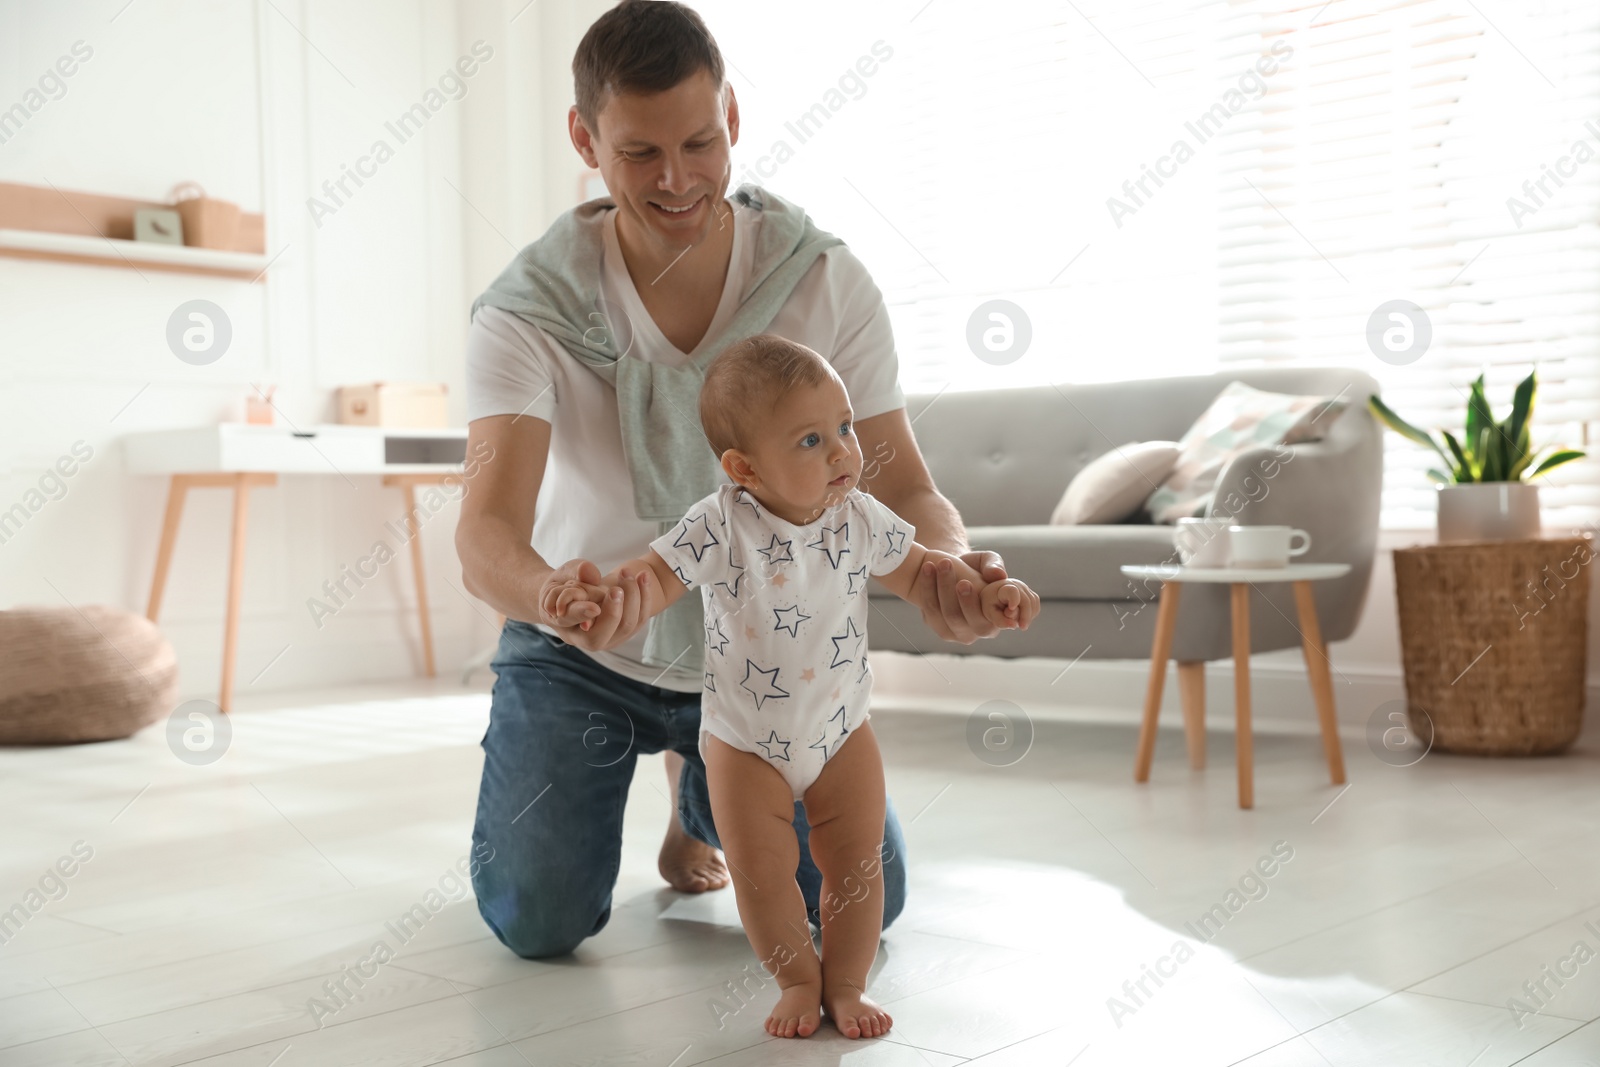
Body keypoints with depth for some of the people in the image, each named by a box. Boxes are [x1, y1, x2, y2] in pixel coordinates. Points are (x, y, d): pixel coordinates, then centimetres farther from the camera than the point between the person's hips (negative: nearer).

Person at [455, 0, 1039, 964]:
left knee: (867, 902, 0)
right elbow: (487, 532, -34)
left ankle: (703, 790, 32)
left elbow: (902, 487, -18)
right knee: (539, 922, -10)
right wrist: (550, 592, -60)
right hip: (581, 657, -1)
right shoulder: (529, 312, -23)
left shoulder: (828, 284, -17)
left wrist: (949, 564, -43)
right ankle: (595, 776, 27)